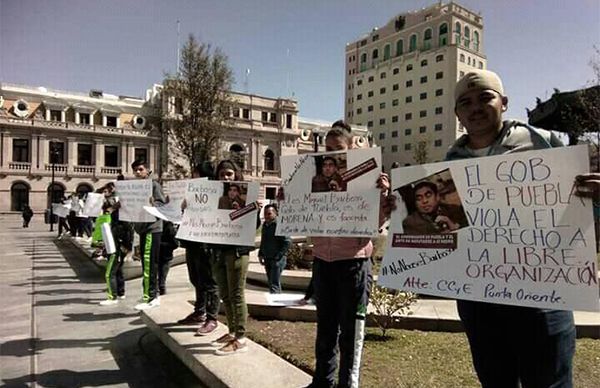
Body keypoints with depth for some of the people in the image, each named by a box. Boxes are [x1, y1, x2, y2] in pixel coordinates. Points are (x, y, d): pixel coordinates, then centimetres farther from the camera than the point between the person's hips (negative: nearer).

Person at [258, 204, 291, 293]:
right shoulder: (265, 225, 11)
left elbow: (288, 242, -19)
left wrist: (278, 256, -19)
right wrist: (260, 254, 14)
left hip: (277, 260, -9)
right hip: (267, 259, 9)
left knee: (274, 284, -10)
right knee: (270, 282, 17)